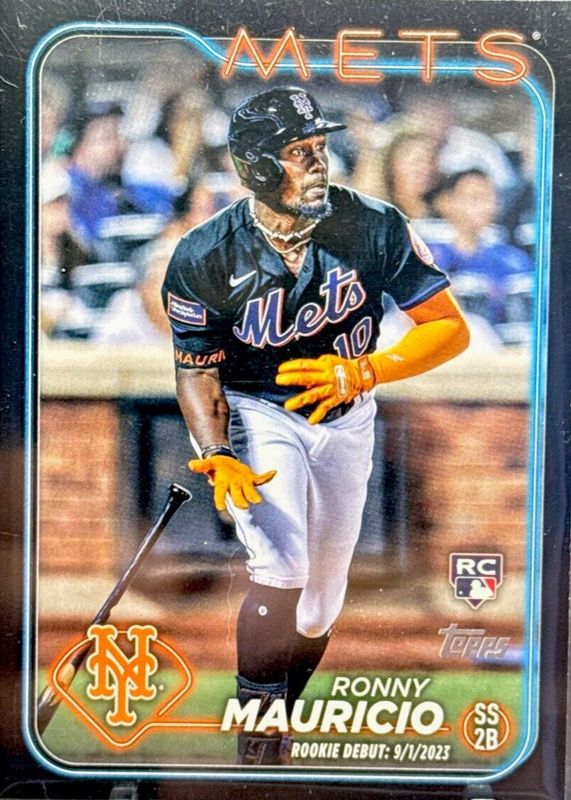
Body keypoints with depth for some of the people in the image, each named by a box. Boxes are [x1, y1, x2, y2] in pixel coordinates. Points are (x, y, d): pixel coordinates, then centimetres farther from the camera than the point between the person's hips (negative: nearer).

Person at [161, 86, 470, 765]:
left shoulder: (373, 227, -18)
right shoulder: (205, 257, -18)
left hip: (346, 420, 3)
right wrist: (216, 457, -29)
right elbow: (197, 371, -11)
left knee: (321, 602, 12)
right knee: (282, 573, -24)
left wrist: (363, 371, -34)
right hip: (254, 412, -3)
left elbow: (450, 327, -18)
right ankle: (255, 740, -2)